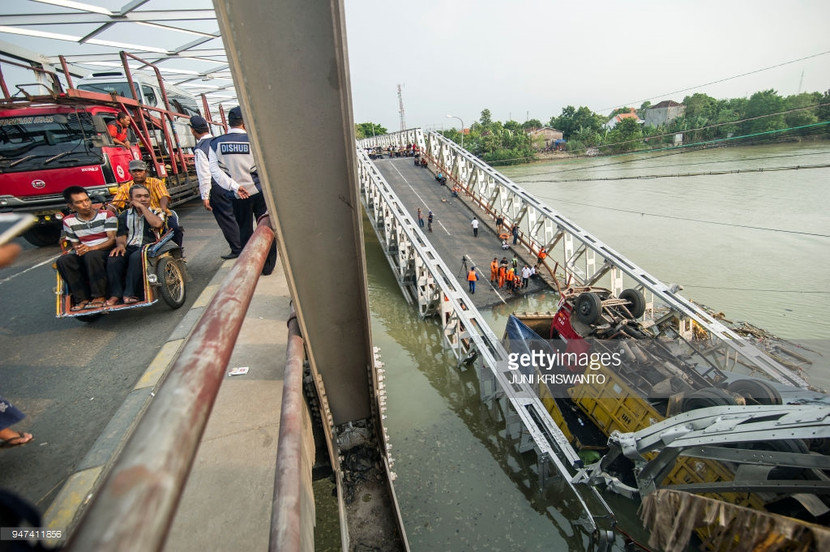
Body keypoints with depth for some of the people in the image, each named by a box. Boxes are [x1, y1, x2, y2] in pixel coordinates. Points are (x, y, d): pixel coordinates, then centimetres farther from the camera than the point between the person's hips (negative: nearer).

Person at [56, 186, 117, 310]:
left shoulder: (106, 215, 0)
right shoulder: (69, 221, 11)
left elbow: (112, 239, -10)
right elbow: (74, 243, 15)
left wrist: (91, 248, -24)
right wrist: (78, 249, -10)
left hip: (107, 251, -5)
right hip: (85, 255, 5)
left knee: (91, 255, -36)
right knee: (63, 261, -23)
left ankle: (99, 297, -28)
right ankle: (82, 299, -19)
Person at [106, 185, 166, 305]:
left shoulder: (156, 212, 13)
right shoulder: (125, 215, 22)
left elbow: (157, 224, -13)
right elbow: (121, 235, 12)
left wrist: (142, 207, -4)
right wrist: (120, 245, -12)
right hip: (129, 248, 3)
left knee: (136, 257, -36)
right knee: (113, 259, -28)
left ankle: (131, 294, -31)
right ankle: (115, 294, -20)